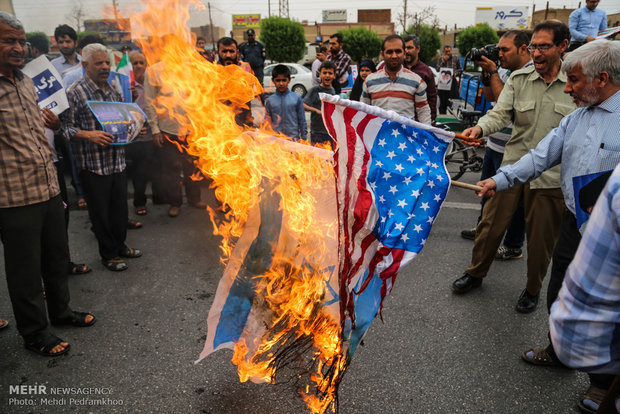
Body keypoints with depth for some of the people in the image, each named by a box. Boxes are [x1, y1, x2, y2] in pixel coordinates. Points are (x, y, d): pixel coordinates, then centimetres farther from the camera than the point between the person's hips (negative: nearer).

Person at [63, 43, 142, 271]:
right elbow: (66, 127, -11)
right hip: (93, 165, -6)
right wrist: (89, 135, -26)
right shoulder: (75, 92, -10)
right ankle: (108, 254, 22)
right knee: (100, 212, 6)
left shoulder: (113, 90, 11)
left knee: (120, 208, 15)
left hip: (117, 161, 6)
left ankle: (120, 245, 35)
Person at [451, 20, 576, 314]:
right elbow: (501, 113, -7)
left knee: (541, 238, 10)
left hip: (552, 176, -1)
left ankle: (533, 290, 34)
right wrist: (480, 127, -29)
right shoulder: (519, 78, 2)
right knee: (491, 224, 9)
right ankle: (475, 273, 32)